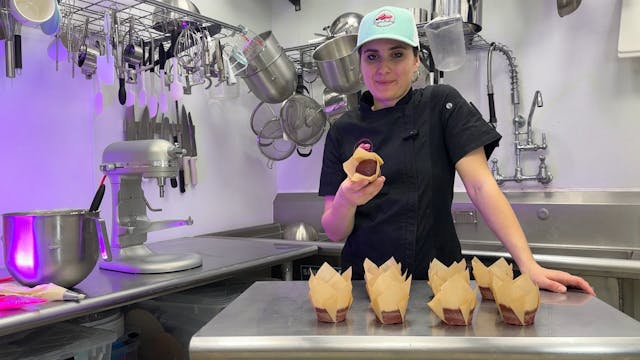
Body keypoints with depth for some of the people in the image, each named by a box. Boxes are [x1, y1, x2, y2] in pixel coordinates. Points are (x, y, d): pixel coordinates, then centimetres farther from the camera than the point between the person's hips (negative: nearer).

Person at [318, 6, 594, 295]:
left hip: (436, 280, -1)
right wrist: (346, 201, -19)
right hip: (365, 281, 1)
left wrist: (529, 266, -15)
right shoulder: (343, 130, 4)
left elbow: (480, 185, -7)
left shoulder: (441, 104, 0)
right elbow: (335, 232, 2)